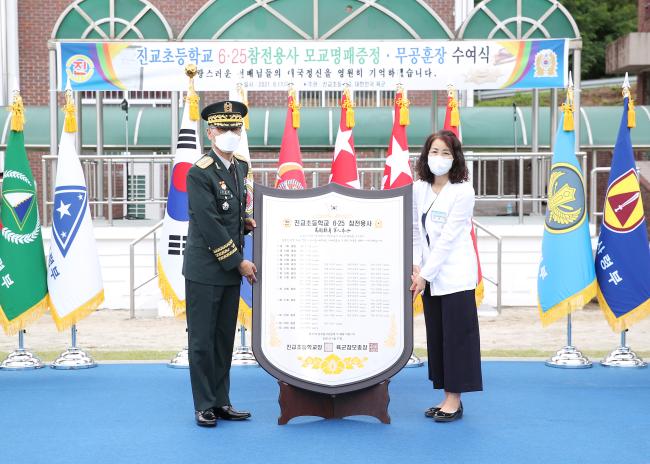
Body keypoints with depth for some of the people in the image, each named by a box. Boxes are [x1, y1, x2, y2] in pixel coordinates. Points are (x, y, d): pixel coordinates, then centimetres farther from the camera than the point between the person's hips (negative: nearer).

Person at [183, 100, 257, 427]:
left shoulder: (240, 168, 10)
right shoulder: (200, 173, -14)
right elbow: (209, 225, -18)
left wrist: (247, 223, 2)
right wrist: (240, 262, -15)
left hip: (231, 270, 7)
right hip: (205, 270, -7)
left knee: (225, 339, 11)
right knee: (202, 340, 1)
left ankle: (221, 402, 19)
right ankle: (204, 406, 9)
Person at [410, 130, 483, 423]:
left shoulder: (462, 191, -10)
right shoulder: (418, 189, 8)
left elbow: (448, 237, -14)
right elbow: (415, 231, 10)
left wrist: (425, 274, -16)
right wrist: (415, 265, -4)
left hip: (454, 275, -6)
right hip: (429, 276, 6)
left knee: (457, 336, -2)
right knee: (436, 336, 9)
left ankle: (455, 400, 5)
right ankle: (447, 396, 18)